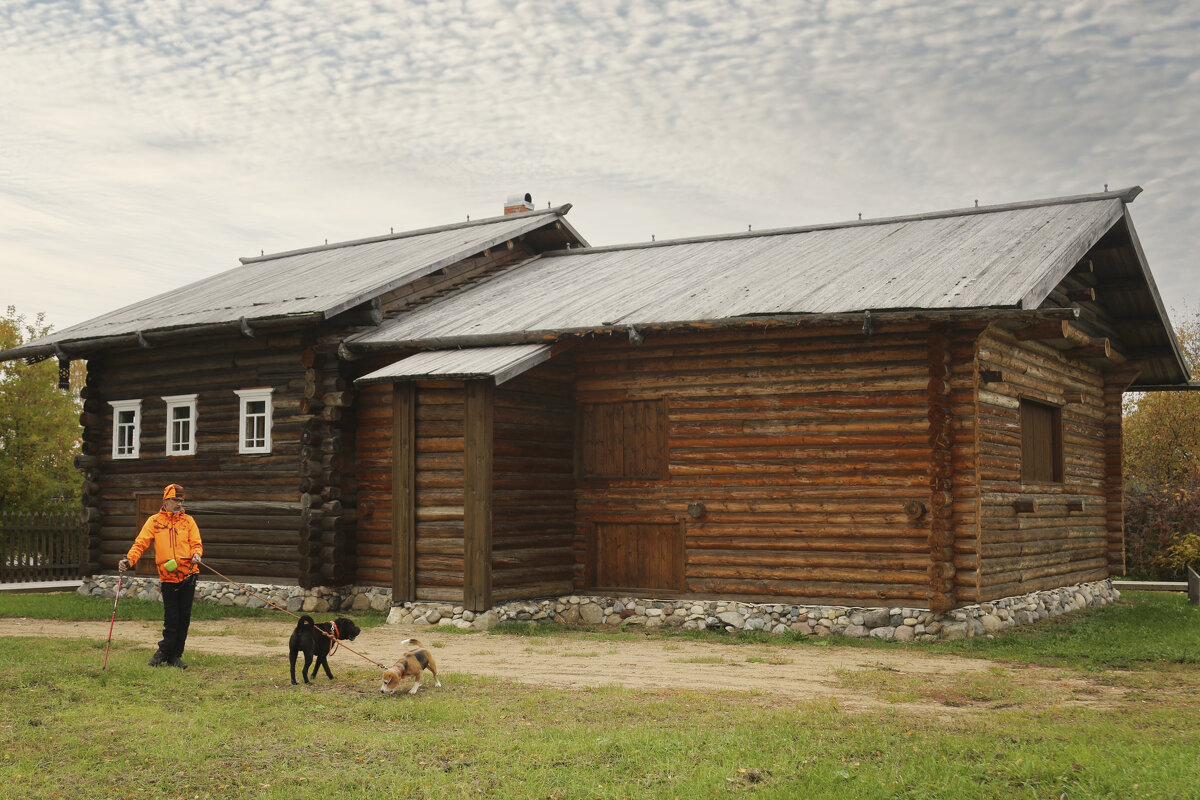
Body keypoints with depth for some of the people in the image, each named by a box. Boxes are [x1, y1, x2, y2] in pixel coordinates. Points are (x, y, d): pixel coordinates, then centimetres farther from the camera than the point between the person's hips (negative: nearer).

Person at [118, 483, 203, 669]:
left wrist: (196, 554, -14)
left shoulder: (188, 521, 10)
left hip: (188, 575, 2)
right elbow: (141, 543, -2)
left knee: (184, 617, 5)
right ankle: (164, 652, 15)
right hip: (168, 576, -2)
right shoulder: (154, 521, 6)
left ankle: (174, 655, 16)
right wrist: (129, 560, -17)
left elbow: (196, 543, 8)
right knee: (171, 618, -4)